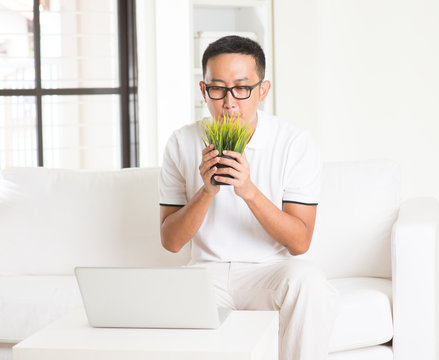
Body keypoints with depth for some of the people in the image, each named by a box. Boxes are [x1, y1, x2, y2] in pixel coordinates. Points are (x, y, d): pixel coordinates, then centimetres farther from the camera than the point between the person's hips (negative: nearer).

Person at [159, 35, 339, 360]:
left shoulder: (296, 143, -5)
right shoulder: (182, 144, 1)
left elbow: (300, 242, -10)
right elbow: (170, 241, -1)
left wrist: (249, 190, -24)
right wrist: (207, 190, -18)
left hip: (272, 272, -1)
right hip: (207, 273, 1)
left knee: (306, 277, -34)